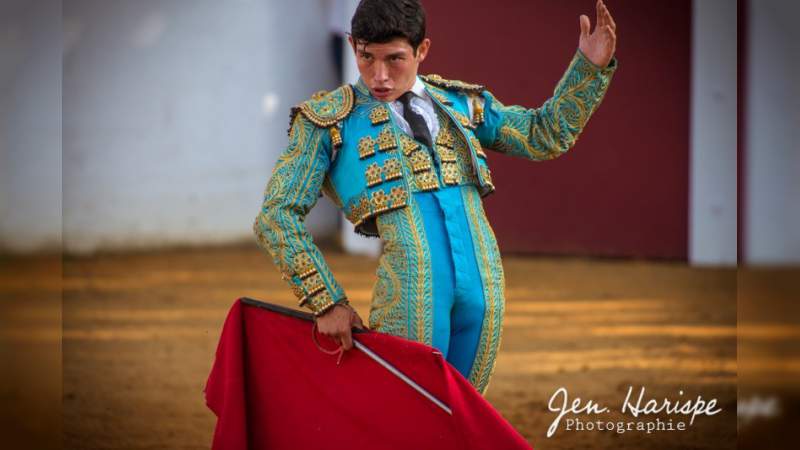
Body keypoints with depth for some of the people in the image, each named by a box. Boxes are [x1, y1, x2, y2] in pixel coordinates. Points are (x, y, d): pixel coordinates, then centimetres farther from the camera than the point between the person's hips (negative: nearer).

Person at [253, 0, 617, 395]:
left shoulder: (459, 103, 17)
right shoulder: (328, 121, 4)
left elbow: (544, 134, 24)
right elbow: (277, 216, 2)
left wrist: (591, 66, 11)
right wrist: (326, 302, -4)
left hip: (482, 284, 4)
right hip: (409, 288, -4)